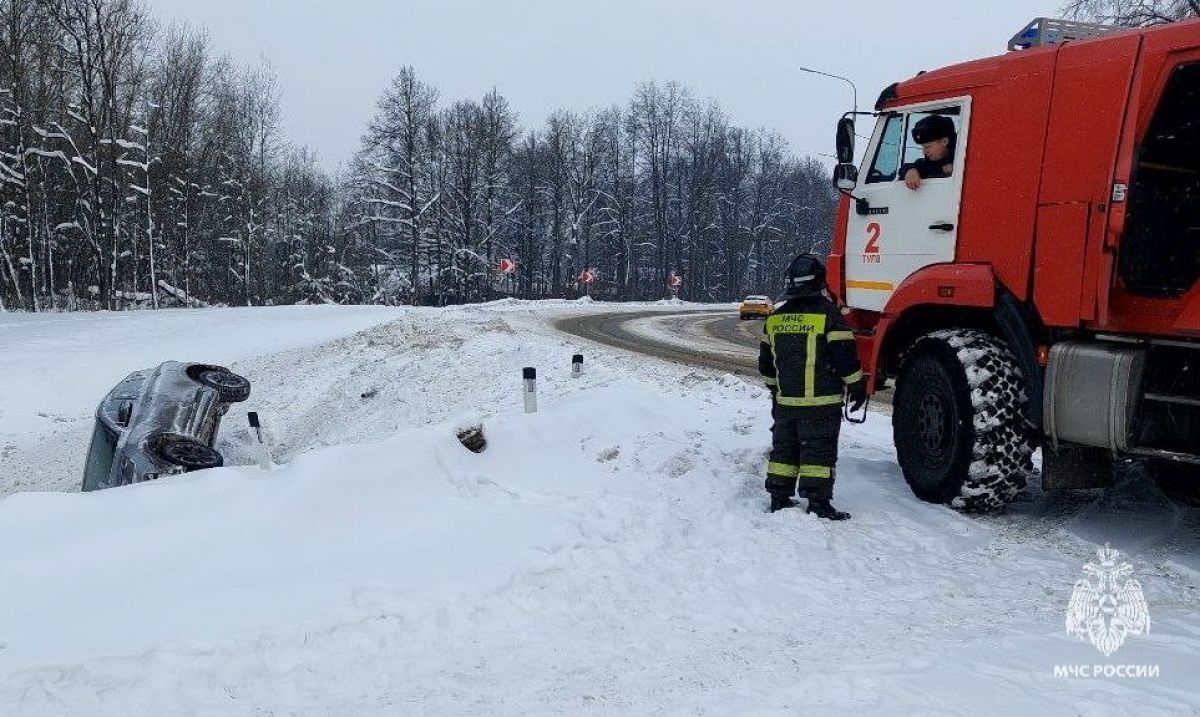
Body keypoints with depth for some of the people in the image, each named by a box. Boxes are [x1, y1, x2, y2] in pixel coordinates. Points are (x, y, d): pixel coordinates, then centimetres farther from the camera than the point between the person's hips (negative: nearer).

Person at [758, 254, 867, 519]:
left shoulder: (775, 318, 7)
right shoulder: (828, 314, -12)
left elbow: (766, 362, 15)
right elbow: (845, 356, -12)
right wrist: (857, 387, 1)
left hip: (785, 401, 5)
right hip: (821, 403, -5)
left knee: (784, 449, 14)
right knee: (819, 452, 0)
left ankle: (779, 499, 18)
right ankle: (818, 505, -1)